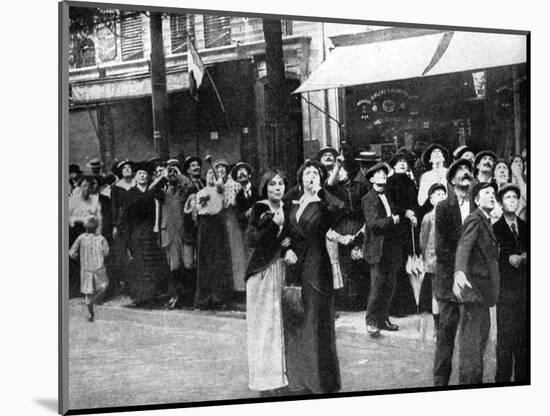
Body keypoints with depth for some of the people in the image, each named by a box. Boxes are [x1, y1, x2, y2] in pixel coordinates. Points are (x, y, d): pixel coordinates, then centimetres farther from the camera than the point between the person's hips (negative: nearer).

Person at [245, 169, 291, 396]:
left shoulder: (285, 209, 8)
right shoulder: (260, 209, -9)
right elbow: (251, 240, -18)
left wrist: (289, 242, -1)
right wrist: (273, 224, -25)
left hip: (281, 269, 6)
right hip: (262, 271, -5)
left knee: (279, 321, 9)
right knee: (263, 322, -1)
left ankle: (278, 374, 19)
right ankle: (264, 379, 6)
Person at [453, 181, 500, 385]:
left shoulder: (486, 222, 16)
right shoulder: (475, 220, -14)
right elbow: (463, 247, -29)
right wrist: (459, 273, -44)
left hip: (483, 286, 11)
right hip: (474, 284, -10)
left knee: (481, 332, 17)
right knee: (472, 336, -8)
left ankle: (475, 378, 29)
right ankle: (468, 380, -3)